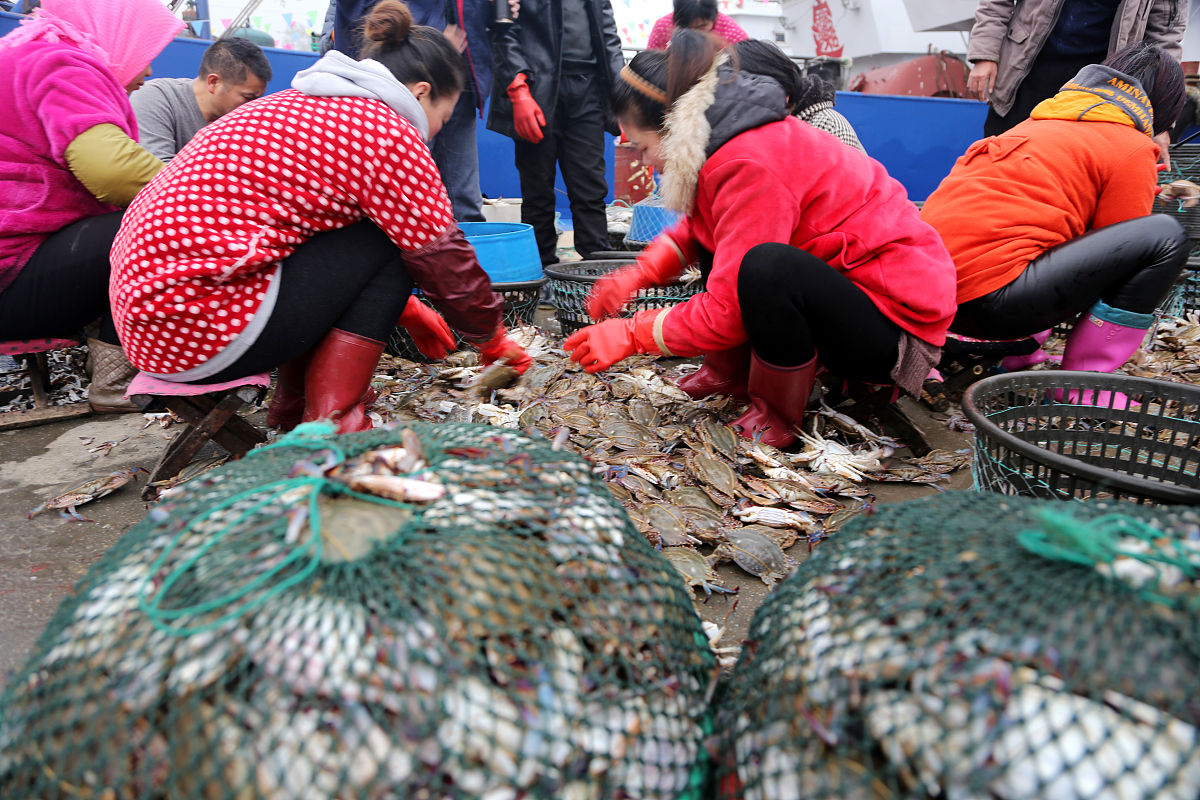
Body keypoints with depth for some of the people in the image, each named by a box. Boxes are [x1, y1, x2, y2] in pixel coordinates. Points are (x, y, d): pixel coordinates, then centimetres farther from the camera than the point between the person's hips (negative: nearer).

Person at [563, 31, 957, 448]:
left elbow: (726, 311, -25)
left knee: (767, 267, -36)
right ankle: (731, 372, 11)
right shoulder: (738, 131, 3)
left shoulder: (751, 165, -26)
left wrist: (629, 334, -14)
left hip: (897, 320, -9)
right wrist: (640, 272, 2)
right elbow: (695, 227, 18)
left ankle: (775, 415, -12)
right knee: (710, 232, 9)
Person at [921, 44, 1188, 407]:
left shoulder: (1040, 122, 27)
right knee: (1165, 236, -1)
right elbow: (1121, 252, 9)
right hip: (986, 299, -9)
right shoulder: (1133, 150, 4)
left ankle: (1014, 355, 17)